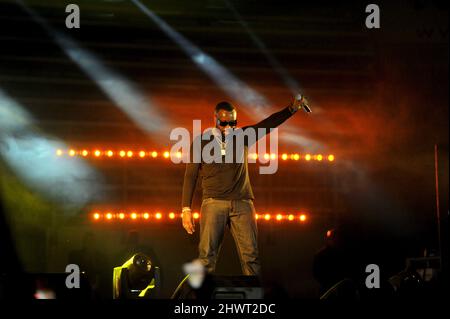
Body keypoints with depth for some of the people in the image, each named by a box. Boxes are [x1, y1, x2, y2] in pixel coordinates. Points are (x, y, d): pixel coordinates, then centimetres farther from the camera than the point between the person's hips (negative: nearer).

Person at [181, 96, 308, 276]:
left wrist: (292, 108, -14)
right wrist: (186, 209, 0)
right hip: (214, 203, -2)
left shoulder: (242, 136, 12)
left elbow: (269, 124, 2)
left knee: (250, 255, -3)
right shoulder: (202, 141, 6)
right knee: (207, 256, -5)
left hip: (242, 203, 2)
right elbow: (190, 175, 6)